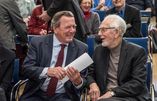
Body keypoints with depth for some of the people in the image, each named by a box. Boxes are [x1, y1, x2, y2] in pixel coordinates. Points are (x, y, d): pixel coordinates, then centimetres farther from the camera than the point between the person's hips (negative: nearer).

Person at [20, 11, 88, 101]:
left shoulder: (81, 48, 3)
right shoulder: (38, 42, 1)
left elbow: (83, 80, 2)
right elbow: (26, 68, -7)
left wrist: (78, 81, -22)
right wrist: (47, 71, -25)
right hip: (36, 94, 0)